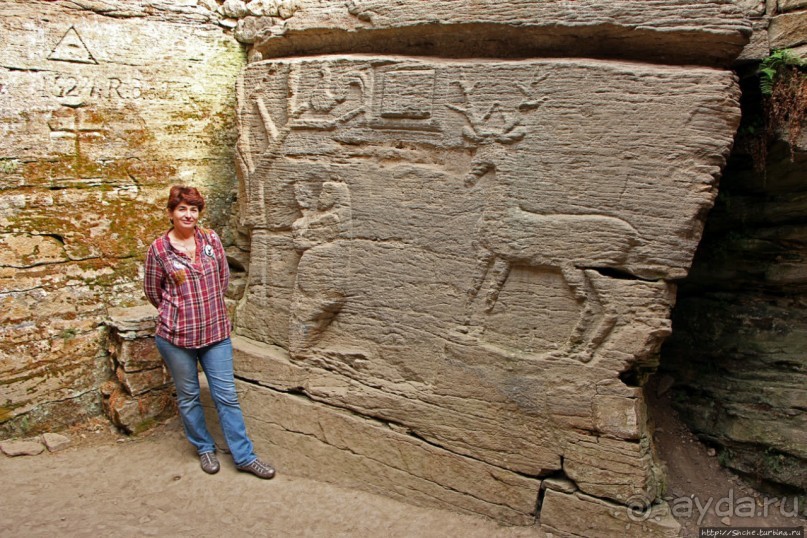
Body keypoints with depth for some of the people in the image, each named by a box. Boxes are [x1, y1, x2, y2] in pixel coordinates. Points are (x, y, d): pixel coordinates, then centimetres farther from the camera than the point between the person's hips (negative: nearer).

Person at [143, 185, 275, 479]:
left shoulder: (211, 239, 0)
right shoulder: (159, 249, -6)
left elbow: (224, 276, 12)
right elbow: (152, 290, 5)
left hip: (216, 331, 2)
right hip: (177, 335, -1)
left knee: (227, 395, 6)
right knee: (188, 396, 13)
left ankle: (244, 456, 14)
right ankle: (204, 448, 33)